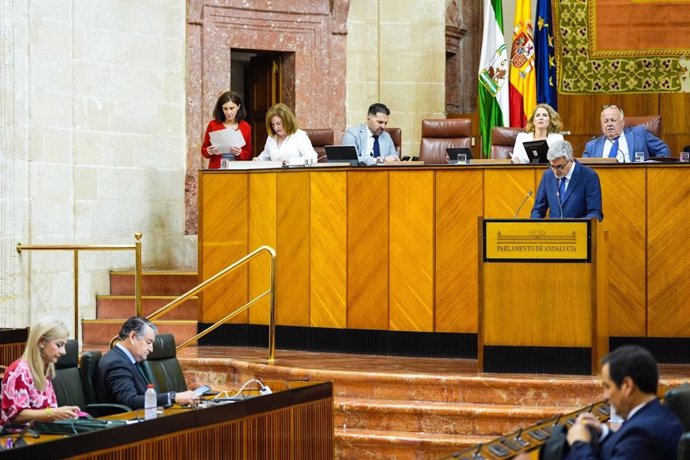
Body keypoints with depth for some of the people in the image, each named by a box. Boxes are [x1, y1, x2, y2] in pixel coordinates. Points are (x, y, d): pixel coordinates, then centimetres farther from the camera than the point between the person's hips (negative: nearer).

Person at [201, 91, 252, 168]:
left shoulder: (246, 127, 6)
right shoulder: (213, 125, 5)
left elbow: (249, 154, 10)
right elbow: (203, 150, 11)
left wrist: (240, 153, -9)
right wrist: (209, 151, -9)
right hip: (216, 170, 0)